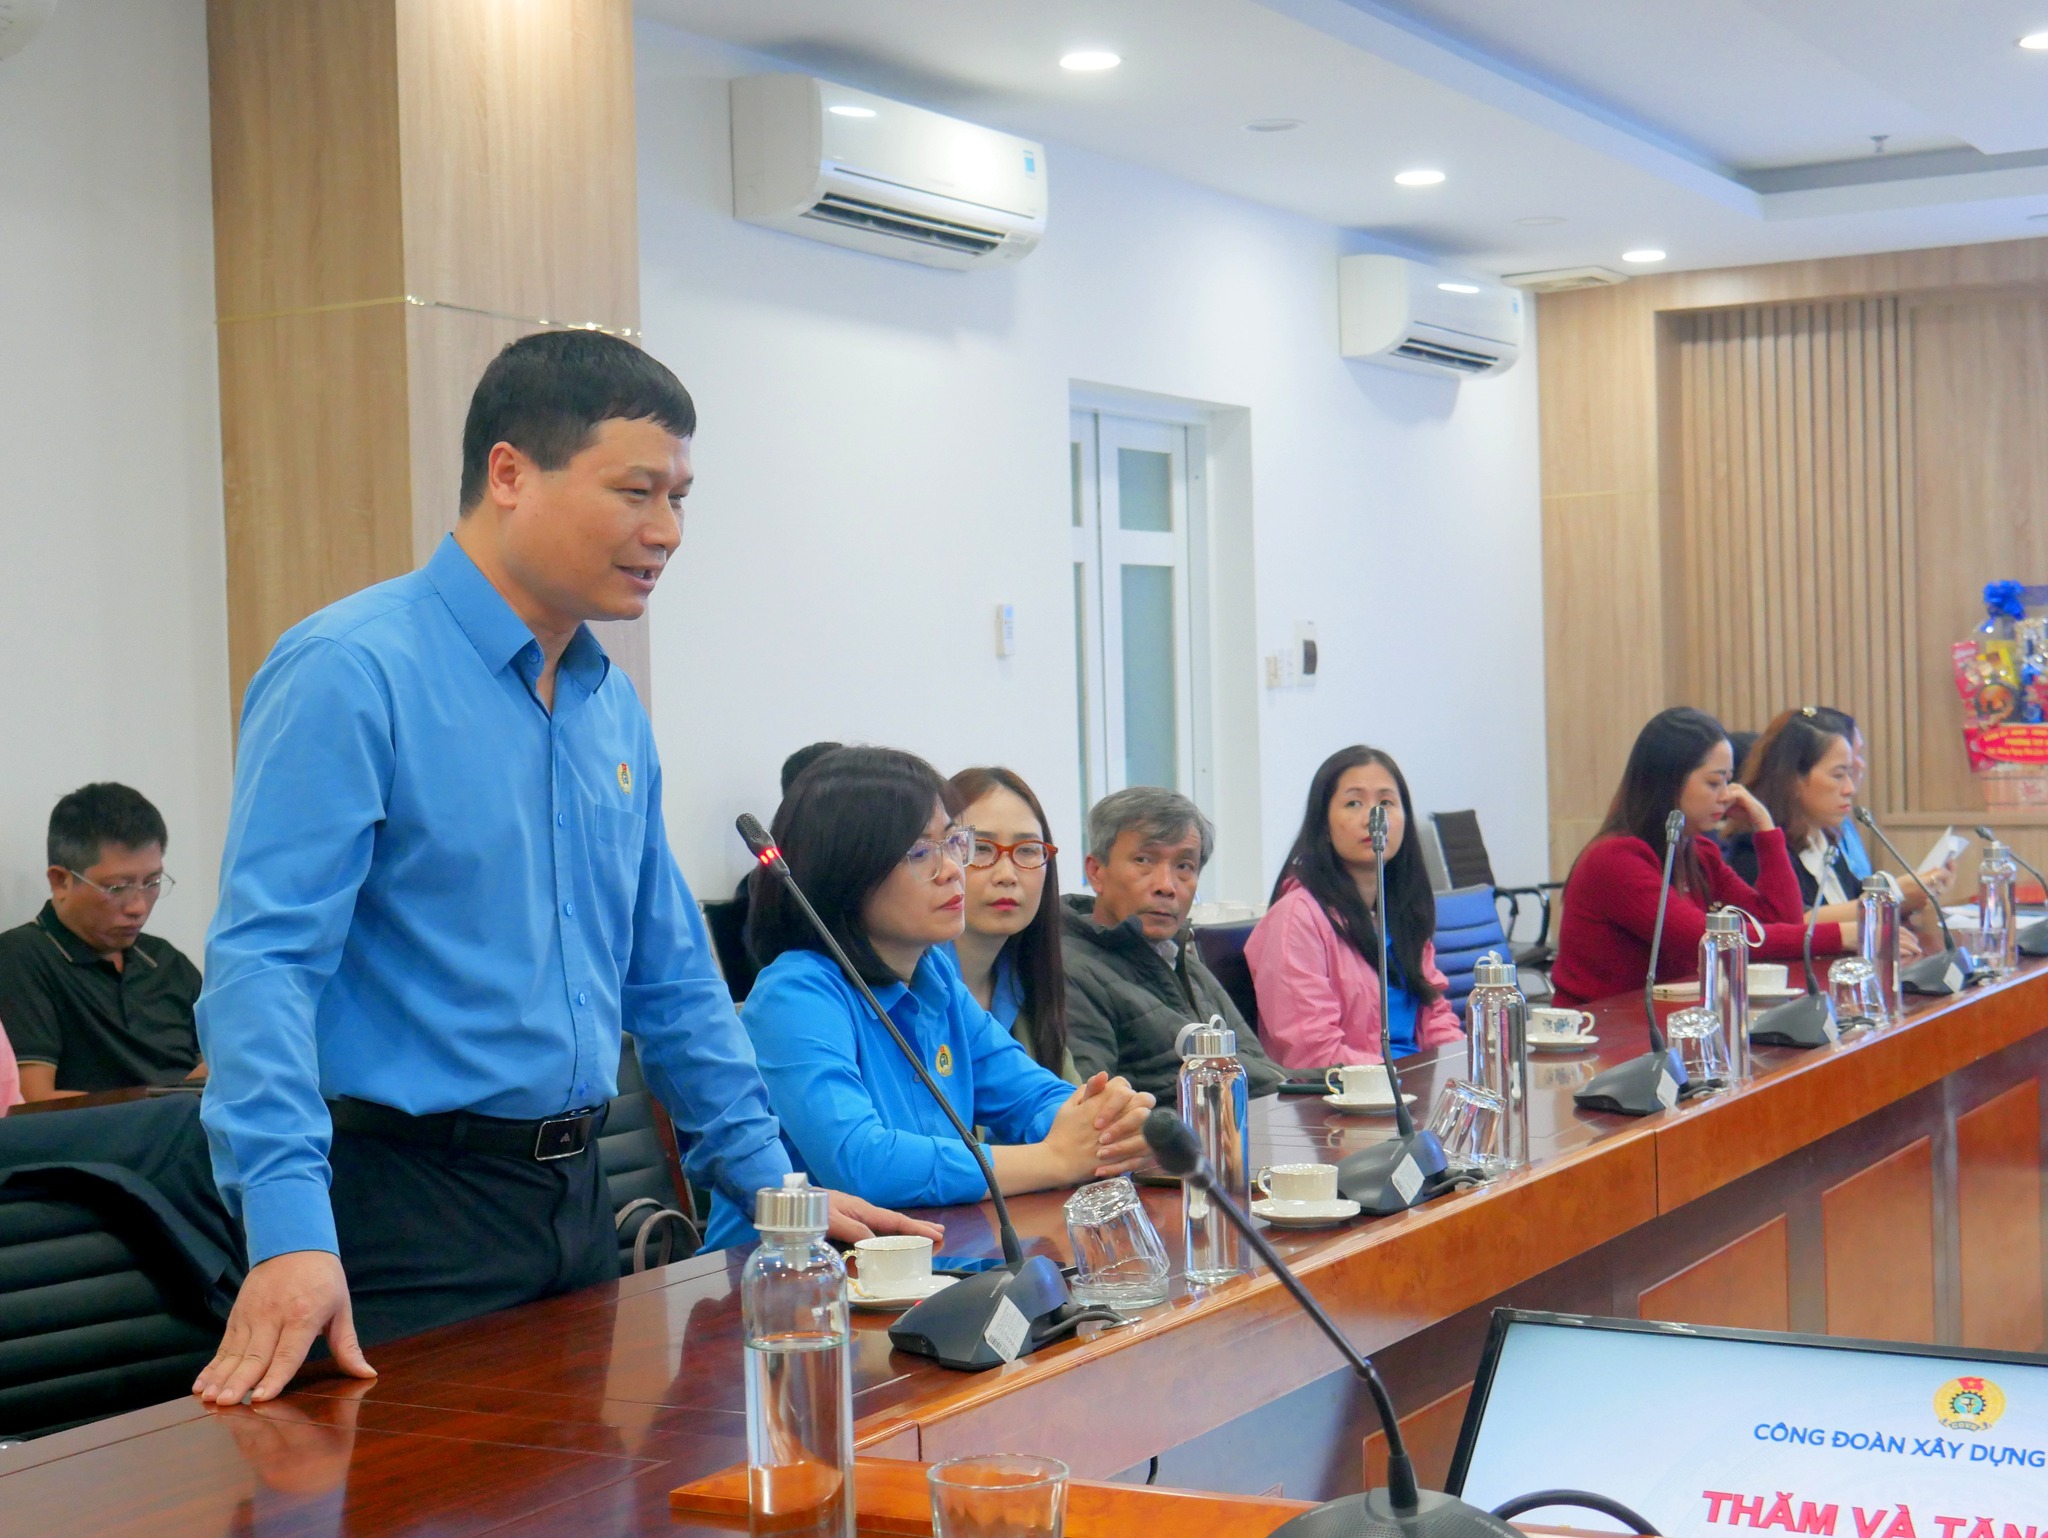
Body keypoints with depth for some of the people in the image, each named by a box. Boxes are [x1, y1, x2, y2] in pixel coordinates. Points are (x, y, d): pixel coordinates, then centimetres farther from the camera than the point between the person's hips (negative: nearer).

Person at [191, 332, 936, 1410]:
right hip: (407, 1207, -8)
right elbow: (265, 960, -22)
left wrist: (769, 1182, 18)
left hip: (574, 1201, 8)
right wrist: (291, 1231, -32)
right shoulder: (351, 672, -13)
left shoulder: (612, 706, 12)